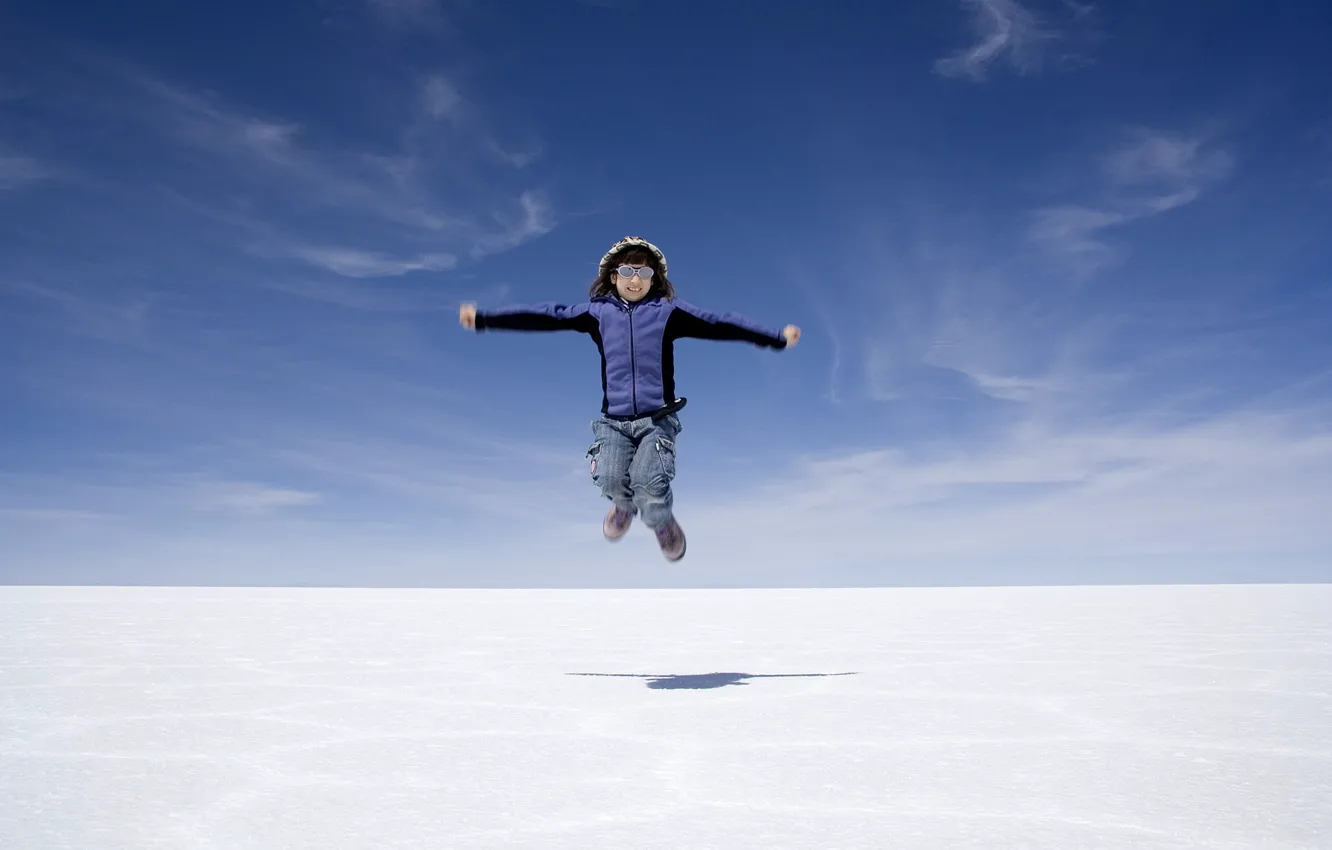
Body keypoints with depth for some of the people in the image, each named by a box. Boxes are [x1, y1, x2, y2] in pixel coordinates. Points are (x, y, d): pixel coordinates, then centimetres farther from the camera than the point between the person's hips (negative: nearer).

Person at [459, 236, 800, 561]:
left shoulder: (669, 311, 1)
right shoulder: (597, 311, 4)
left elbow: (718, 323, -3)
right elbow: (544, 316, 4)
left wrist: (778, 337, -8)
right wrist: (483, 318, 1)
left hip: (658, 419, -1)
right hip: (613, 421, 2)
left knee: (648, 485, -23)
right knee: (610, 480, -21)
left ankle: (662, 522, 14)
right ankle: (624, 505, 18)